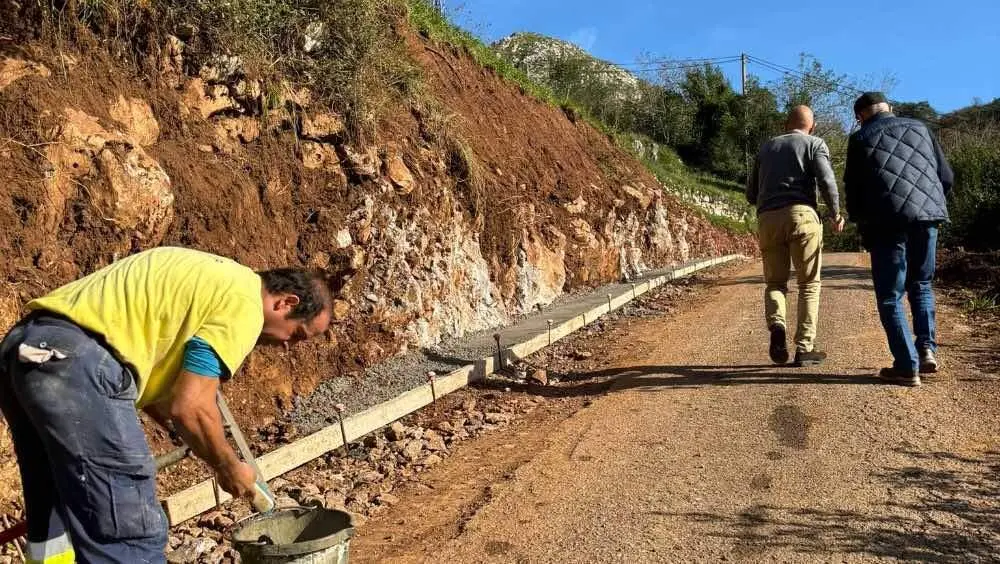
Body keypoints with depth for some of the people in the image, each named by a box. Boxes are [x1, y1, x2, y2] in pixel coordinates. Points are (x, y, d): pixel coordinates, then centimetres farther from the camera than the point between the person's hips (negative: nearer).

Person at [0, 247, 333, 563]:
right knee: (130, 533, -3)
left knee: (55, 521, 21)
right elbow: (190, 407, -12)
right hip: (76, 364, -10)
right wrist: (228, 468, 5)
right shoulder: (245, 305, -6)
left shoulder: (214, 277, 22)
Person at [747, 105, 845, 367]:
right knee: (809, 284, 8)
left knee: (775, 282, 13)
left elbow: (751, 194, 24)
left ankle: (776, 326, -15)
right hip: (801, 214, -3)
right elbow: (826, 180, -6)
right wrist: (836, 214, 8)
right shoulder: (815, 143, 12)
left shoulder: (767, 147, 23)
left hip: (767, 219, 3)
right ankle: (804, 348, 3)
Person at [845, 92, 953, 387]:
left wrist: (861, 222, 19)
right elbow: (947, 176, 14)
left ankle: (907, 366, -1)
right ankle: (926, 348, 9)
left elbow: (853, 188, 3)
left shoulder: (860, 138, 5)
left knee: (890, 296, 4)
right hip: (927, 216, 4)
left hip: (887, 221, -4)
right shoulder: (919, 128, 16)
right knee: (921, 285, 23)